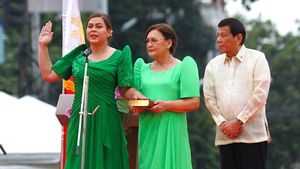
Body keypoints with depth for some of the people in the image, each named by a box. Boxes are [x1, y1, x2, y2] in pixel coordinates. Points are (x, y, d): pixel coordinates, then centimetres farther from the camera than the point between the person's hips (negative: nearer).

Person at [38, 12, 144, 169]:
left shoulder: (119, 57, 2)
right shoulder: (78, 54, 12)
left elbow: (125, 90, 0)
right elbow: (48, 75, 14)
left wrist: (135, 95, -22)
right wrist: (43, 46, 12)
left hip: (105, 121, -3)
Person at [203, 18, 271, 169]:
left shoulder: (257, 59, 2)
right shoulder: (213, 65, 14)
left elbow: (260, 95, -6)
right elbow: (209, 98, 10)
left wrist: (238, 122, -11)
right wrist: (222, 123, -5)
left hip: (253, 134, -4)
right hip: (225, 136, 4)